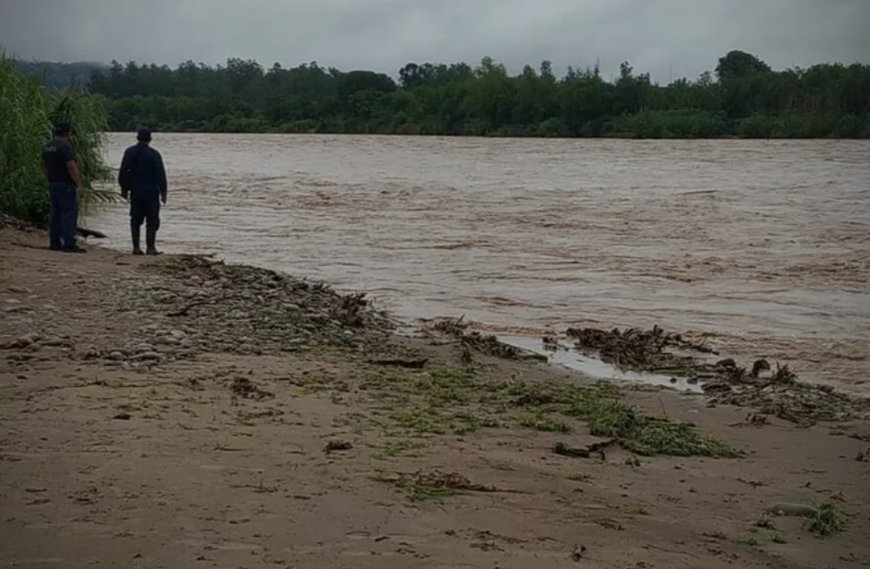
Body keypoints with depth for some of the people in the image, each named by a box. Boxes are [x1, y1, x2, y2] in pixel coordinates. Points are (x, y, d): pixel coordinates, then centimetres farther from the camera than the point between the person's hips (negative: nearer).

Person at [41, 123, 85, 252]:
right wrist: (79, 185, -20)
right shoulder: (65, 146, -15)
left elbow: (44, 165, 22)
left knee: (55, 214, 12)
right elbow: (71, 166, -21)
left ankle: (55, 243, 15)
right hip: (66, 185, -9)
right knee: (69, 214, -8)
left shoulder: (47, 147, 13)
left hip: (52, 184, 9)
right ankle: (69, 244, -11)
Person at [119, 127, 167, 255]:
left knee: (135, 220, 10)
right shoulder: (154, 154, -9)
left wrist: (124, 188, 15)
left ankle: (136, 247, 9)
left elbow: (123, 172, 6)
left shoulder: (129, 152, 3)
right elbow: (160, 175, -9)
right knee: (152, 220, 1)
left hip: (135, 192, 4)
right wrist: (163, 192, -3)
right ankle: (150, 247, -4)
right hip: (151, 192, -4)